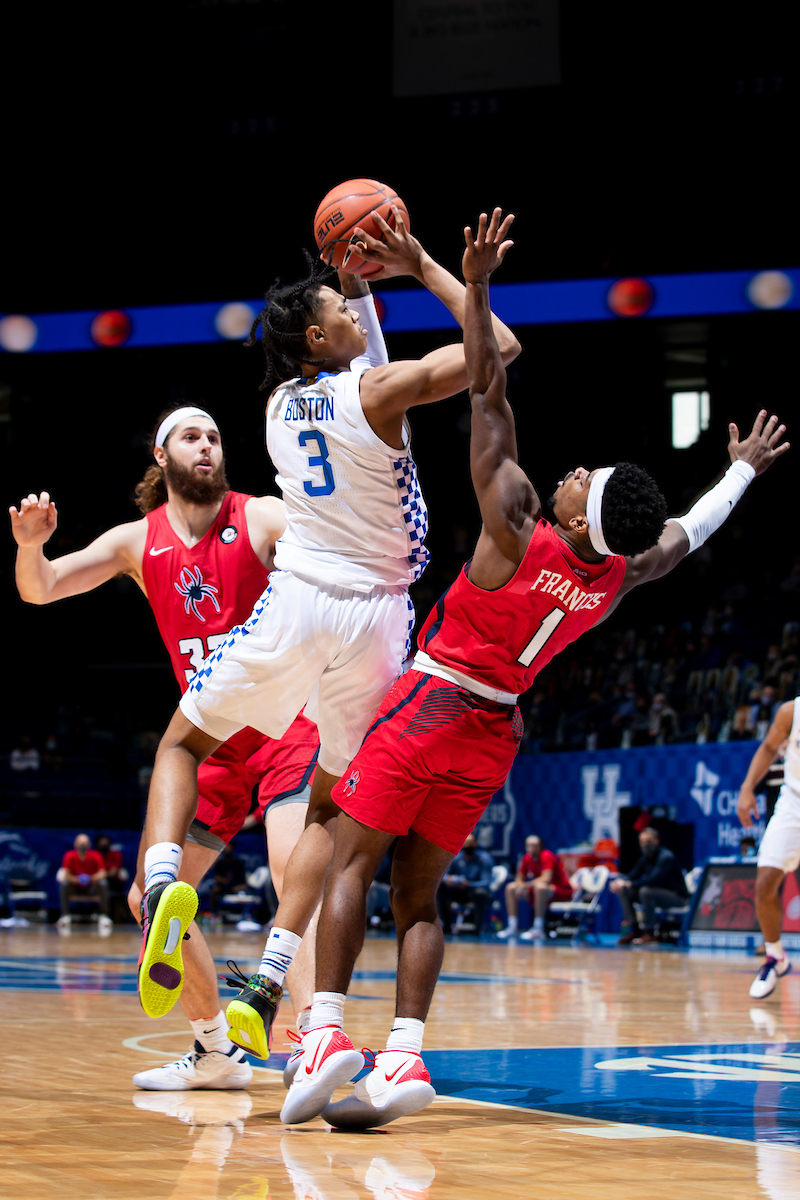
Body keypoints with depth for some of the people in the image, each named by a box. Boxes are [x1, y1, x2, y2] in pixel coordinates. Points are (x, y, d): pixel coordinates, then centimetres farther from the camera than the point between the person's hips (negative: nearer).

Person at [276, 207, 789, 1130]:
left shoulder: (518, 533, -19)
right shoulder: (620, 577, -4)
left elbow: (489, 399, -19)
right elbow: (691, 531, 17)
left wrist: (476, 286, -17)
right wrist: (745, 470, 34)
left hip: (429, 704, -5)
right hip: (494, 731, 5)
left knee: (353, 861, -2)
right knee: (417, 891, 9)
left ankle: (326, 1030, -18)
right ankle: (404, 1057, -7)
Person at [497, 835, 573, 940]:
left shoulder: (547, 856, -20)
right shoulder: (527, 858, 1)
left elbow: (546, 879, -33)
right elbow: (519, 879, 8)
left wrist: (525, 885, -32)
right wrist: (520, 886, -16)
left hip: (562, 891, -8)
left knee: (539, 886, -39)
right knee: (510, 888, -1)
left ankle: (538, 930, -34)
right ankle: (513, 927, -3)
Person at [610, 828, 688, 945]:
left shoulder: (666, 857, -19)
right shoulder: (645, 858, 6)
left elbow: (653, 879, -31)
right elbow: (633, 876, 9)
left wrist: (629, 884, -32)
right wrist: (620, 882, -15)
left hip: (677, 897, -8)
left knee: (645, 891, -35)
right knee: (623, 890, -5)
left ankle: (649, 933, -24)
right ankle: (633, 930, -4)